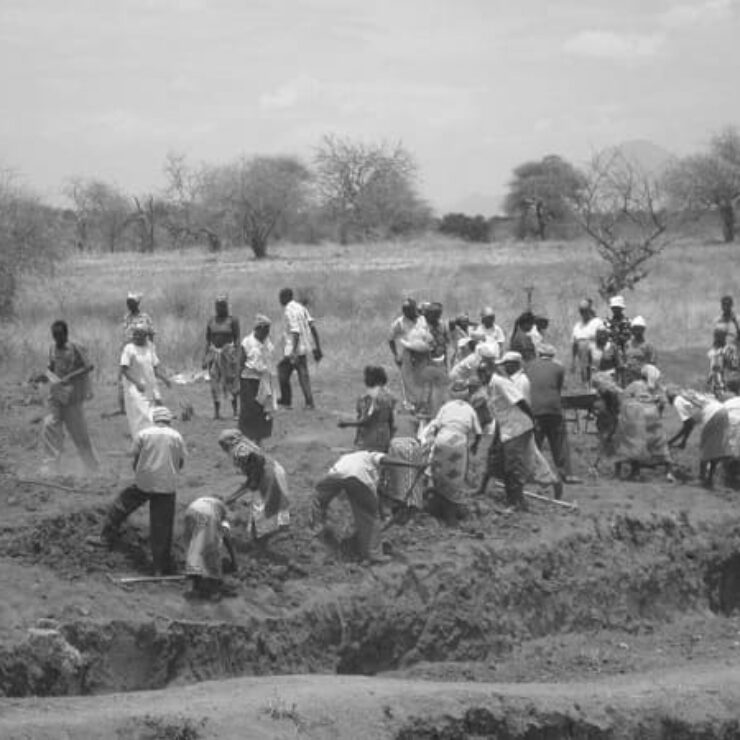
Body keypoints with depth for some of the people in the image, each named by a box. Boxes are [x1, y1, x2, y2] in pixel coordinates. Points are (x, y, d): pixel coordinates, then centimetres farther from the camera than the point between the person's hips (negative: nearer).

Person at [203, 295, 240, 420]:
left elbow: (237, 338, -3)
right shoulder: (211, 321, 10)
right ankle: (216, 411, 4)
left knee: (231, 382, -3)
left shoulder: (232, 321, -1)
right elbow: (207, 339, 12)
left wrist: (235, 353, -13)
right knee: (215, 383, 1)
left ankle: (235, 411, 3)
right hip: (214, 353, 3)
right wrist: (206, 357, 7)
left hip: (228, 352, -3)